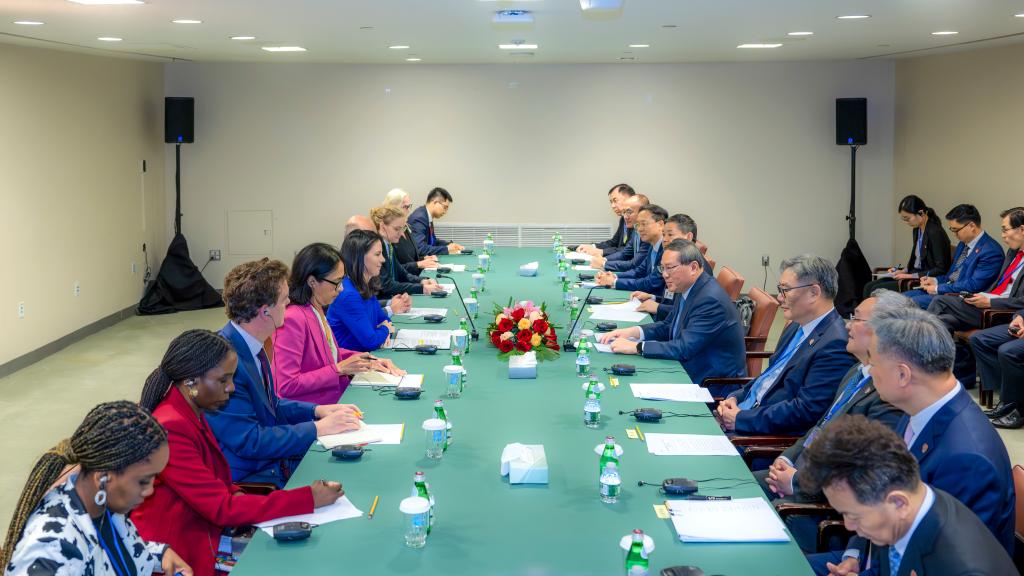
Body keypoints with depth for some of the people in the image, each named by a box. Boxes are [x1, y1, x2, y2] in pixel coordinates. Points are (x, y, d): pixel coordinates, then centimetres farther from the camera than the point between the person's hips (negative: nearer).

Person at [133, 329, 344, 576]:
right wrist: (308, 499, -20)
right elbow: (222, 509, -22)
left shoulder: (192, 414, 6)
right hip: (185, 554, -8)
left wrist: (237, 495, -7)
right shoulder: (172, 430, -22)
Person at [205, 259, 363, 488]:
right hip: (247, 478, -9)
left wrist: (318, 410, 5)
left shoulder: (250, 345, 4)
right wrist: (318, 428, -15)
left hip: (275, 462, 9)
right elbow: (249, 441, -22)